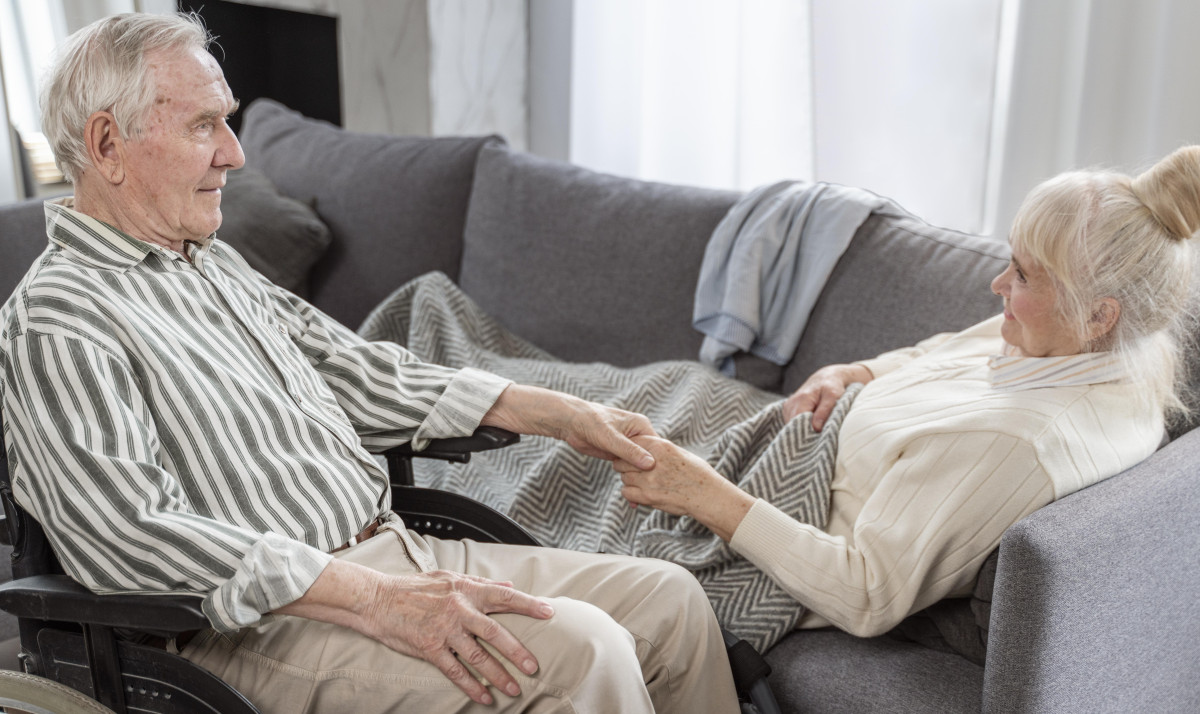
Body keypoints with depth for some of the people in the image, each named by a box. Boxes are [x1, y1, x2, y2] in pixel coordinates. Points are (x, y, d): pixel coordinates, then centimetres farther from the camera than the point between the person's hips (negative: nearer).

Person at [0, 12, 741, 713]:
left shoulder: (213, 264, 18)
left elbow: (352, 370, 21)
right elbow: (132, 533, -22)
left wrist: (561, 413, 15)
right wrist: (375, 601, -28)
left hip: (391, 550, 9)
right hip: (263, 624, -8)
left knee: (669, 599, -1)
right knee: (576, 650, -26)